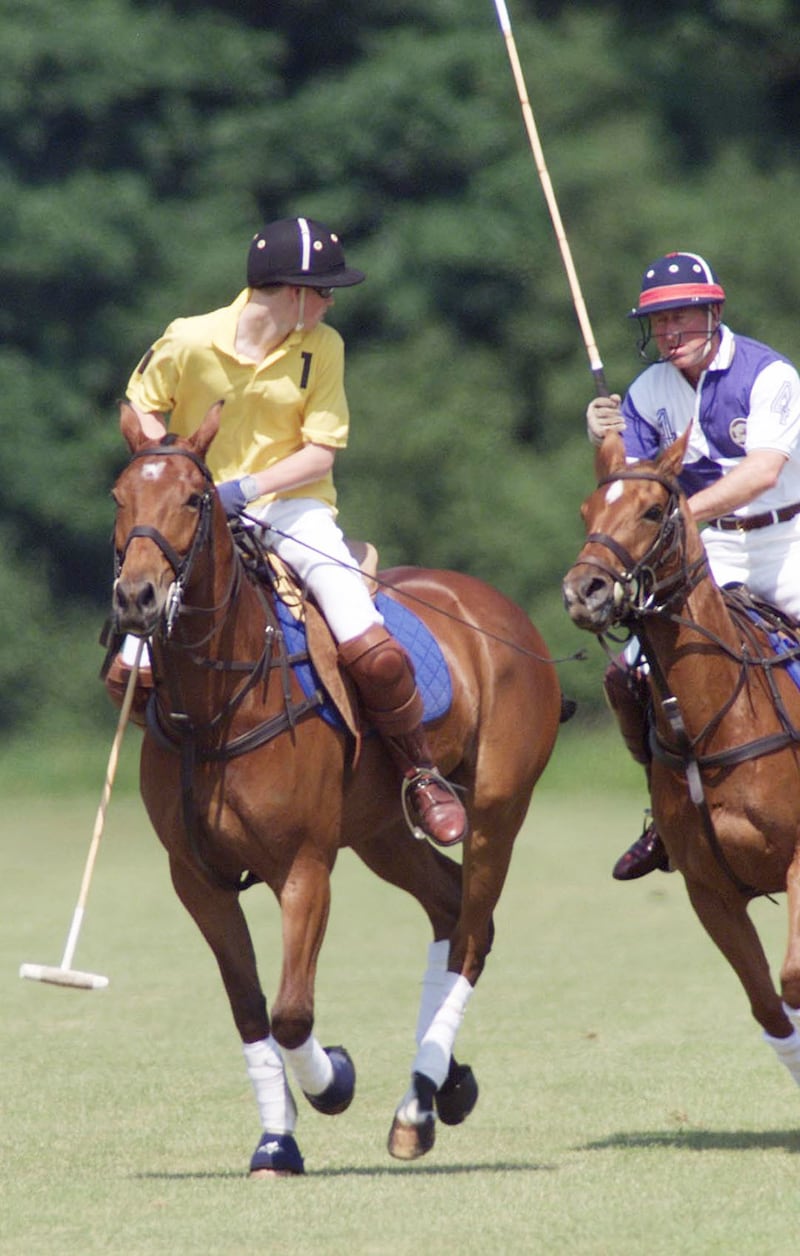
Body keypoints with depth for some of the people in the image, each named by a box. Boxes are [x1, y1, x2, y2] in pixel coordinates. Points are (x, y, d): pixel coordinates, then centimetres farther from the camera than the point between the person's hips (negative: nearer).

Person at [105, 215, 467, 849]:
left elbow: (320, 453, -6)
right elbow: (141, 409, 6)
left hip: (293, 505, 0)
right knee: (130, 674, -9)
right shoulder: (189, 342, -10)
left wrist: (247, 488, -21)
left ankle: (421, 773, 1)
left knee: (373, 650, -22)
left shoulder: (323, 347, -5)